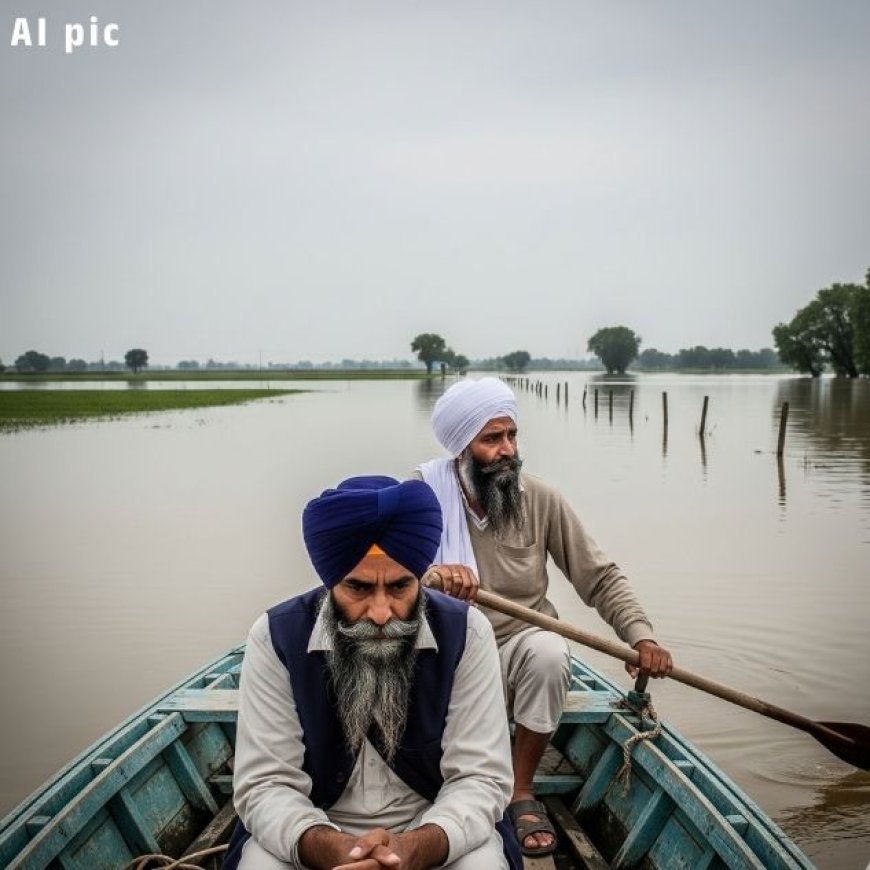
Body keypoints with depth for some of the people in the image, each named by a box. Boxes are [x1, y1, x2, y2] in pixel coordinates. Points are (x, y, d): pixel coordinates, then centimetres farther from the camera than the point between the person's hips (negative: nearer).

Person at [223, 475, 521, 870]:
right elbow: (266, 785, -13)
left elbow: (481, 779, -14)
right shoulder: (275, 637, -14)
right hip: (315, 831, 0)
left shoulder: (466, 633, -14)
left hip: (433, 829, 1)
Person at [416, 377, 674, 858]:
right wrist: (428, 574, -43)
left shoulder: (540, 500, -4)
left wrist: (641, 636, -16)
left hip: (520, 646, 1)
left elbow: (601, 577, -1)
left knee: (550, 652, -32)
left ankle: (522, 792, -11)